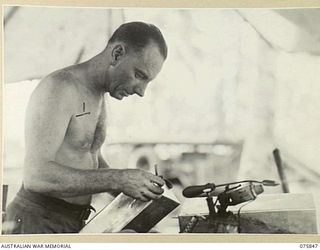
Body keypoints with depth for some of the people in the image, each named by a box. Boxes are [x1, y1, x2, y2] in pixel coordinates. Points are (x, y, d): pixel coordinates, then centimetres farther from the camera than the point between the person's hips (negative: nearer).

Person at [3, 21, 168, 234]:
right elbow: (36, 176, -27)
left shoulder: (98, 96, 12)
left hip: (74, 224, 8)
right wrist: (119, 180, -29)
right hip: (37, 223, -8)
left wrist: (133, 187, 4)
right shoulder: (59, 88, -17)